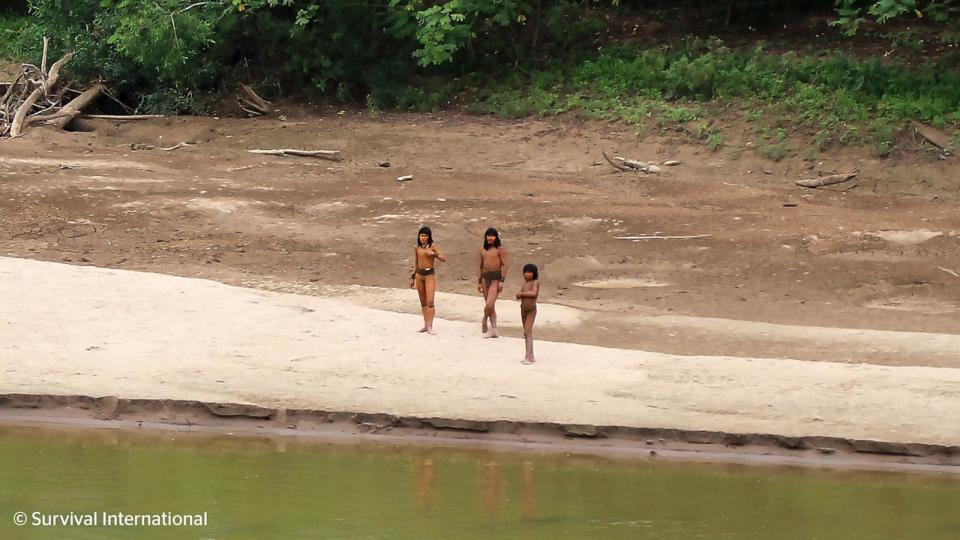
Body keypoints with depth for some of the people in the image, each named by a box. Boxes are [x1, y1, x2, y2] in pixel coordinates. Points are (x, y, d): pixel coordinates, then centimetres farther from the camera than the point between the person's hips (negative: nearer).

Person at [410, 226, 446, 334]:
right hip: (419, 275, 5)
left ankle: (430, 326, -9)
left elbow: (444, 259, -9)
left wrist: (434, 253, -24)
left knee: (430, 302, -10)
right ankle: (426, 324, 18)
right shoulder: (417, 248, 8)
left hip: (430, 274, -5)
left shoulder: (433, 246, -5)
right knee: (423, 302, 10)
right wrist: (412, 277, 19)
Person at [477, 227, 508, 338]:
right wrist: (479, 282, 19)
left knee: (490, 304, -18)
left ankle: (485, 320, 4)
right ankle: (494, 328, 11)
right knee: (490, 306, 7)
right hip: (485, 278, 6)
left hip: (496, 278, -6)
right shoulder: (483, 251, 15)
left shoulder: (500, 249, -2)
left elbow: (504, 265, -7)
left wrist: (502, 281, -15)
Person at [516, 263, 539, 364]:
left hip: (532, 310, -7)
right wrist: (527, 294, -20)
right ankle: (531, 356, 21)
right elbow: (518, 296, -1)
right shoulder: (524, 282, 5)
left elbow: (534, 293, -26)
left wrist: (522, 293, -13)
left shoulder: (535, 282, -11)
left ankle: (528, 357, -19)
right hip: (523, 309, 7)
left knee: (527, 332, -15)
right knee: (528, 333, 12)